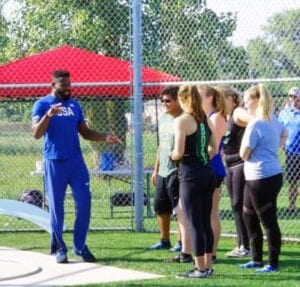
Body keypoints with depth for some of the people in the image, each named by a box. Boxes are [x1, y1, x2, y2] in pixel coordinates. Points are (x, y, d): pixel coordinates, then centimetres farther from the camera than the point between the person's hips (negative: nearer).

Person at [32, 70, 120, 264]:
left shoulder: (74, 105, 12)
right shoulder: (42, 104, -4)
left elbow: (85, 132, 17)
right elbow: (37, 134, -15)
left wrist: (104, 138, 1)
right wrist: (48, 115, -31)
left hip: (76, 160, 4)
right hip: (54, 162, -4)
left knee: (84, 202, -1)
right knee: (56, 206, 2)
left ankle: (80, 246, 10)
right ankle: (59, 248, 12)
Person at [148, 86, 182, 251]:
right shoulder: (163, 119, 12)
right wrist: (156, 169, 20)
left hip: (176, 172, -9)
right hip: (162, 172, 9)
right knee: (160, 208, 15)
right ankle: (164, 241, 27)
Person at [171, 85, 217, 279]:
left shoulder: (183, 120, -12)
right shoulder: (206, 120, 10)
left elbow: (179, 152, -16)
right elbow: (213, 149, 15)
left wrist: (172, 156, 4)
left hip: (191, 175, -7)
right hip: (208, 173, 7)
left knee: (194, 223, -1)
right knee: (206, 222, 13)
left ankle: (200, 269, 1)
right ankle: (207, 266, 18)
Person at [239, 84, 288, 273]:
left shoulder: (255, 124, -18)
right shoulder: (274, 121, 10)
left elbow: (244, 154, -14)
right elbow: (285, 135, 32)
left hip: (261, 178, -10)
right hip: (273, 174, 10)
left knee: (268, 221, -1)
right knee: (249, 216, 19)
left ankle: (273, 263, 6)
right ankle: (257, 259, 26)